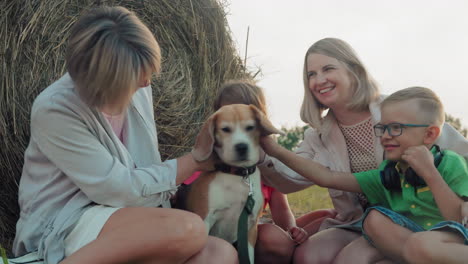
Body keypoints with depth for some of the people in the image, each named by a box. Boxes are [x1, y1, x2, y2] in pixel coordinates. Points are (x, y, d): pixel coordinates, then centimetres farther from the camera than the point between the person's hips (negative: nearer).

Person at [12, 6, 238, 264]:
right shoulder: (54, 108, -17)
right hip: (63, 224, -6)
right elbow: (118, 189, -17)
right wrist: (194, 161, -7)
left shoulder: (138, 90, 4)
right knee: (188, 228, -32)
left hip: (127, 215, 6)